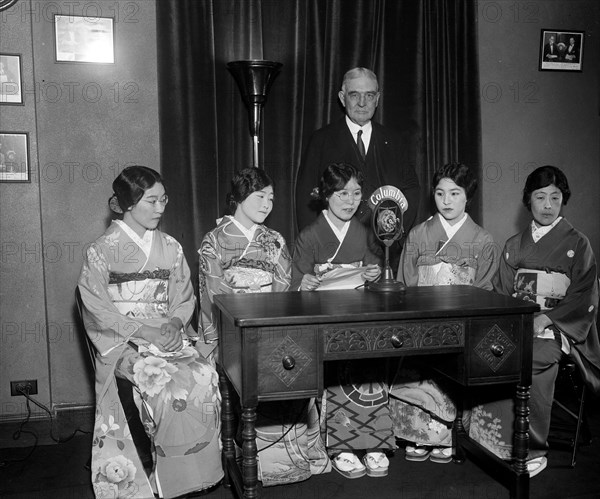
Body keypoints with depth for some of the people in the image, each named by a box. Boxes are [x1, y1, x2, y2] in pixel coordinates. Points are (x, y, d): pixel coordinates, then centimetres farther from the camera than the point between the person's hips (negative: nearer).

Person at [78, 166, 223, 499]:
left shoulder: (170, 248, 11)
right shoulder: (102, 250, -2)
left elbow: (185, 298, 13)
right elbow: (98, 310, -7)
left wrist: (175, 323, -10)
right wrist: (145, 331, -17)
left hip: (169, 335, 4)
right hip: (123, 342, -4)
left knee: (206, 378, -24)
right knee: (164, 386, -30)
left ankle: (196, 469, -7)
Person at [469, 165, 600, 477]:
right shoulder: (514, 245, 16)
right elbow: (500, 291, 14)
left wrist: (545, 318, -14)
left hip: (558, 326, -3)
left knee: (531, 360, -32)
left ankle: (533, 450, -17)